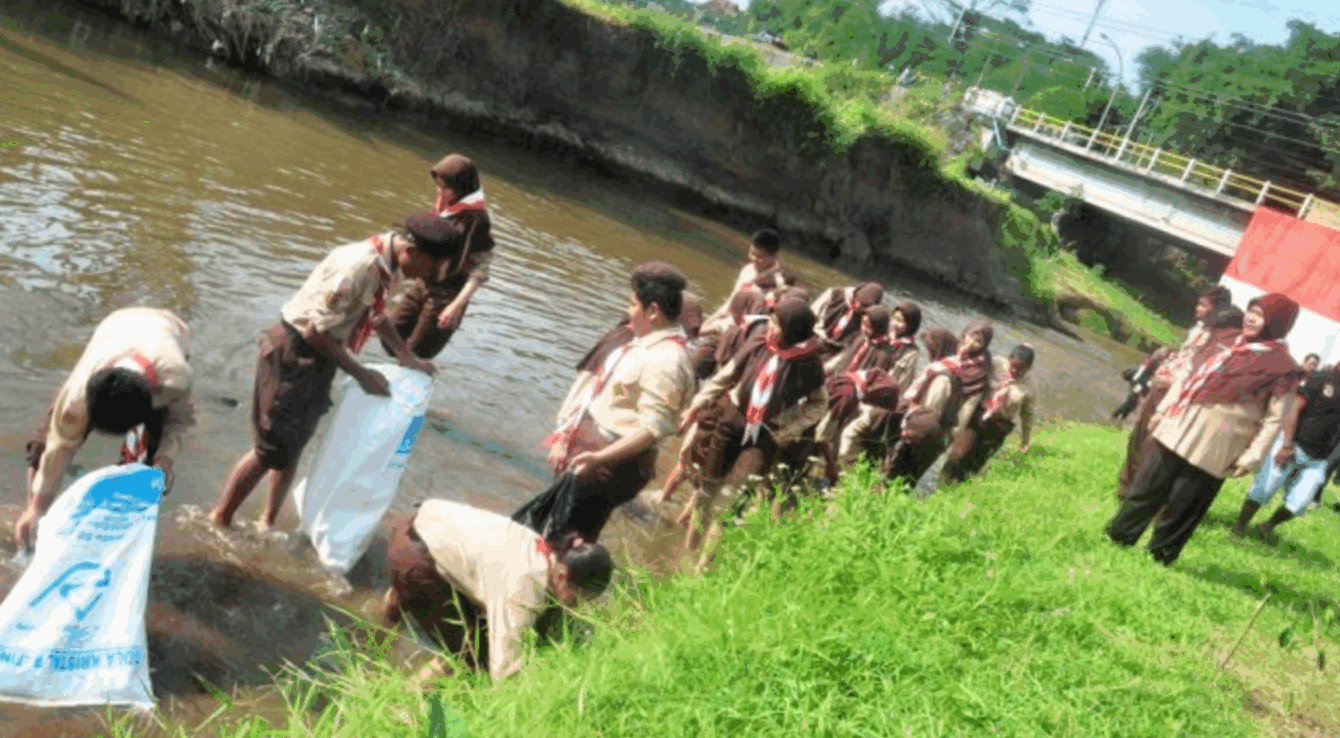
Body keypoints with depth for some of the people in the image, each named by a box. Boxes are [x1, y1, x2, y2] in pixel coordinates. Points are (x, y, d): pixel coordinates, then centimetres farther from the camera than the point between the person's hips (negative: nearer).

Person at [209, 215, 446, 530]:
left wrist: (406, 357, 12)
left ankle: (268, 523, 33)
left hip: (318, 360, 9)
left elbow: (375, 314, 18)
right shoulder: (357, 265, -30)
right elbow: (317, 330, -26)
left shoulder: (387, 265, -1)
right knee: (271, 450, 1)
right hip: (294, 354, -9)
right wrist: (361, 374, -21)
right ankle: (219, 519, 18)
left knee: (293, 447, 18)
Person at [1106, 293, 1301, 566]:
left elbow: (1275, 417, -6)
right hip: (1179, 428, 5)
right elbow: (1191, 375, 18)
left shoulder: (1283, 367, -5)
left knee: (1183, 505, 2)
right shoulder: (1229, 342, 13)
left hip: (1215, 447, -5)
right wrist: (1163, 409, 16)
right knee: (1147, 487, 9)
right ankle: (1118, 537, 22)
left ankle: (1159, 558, 19)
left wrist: (1252, 457, -11)